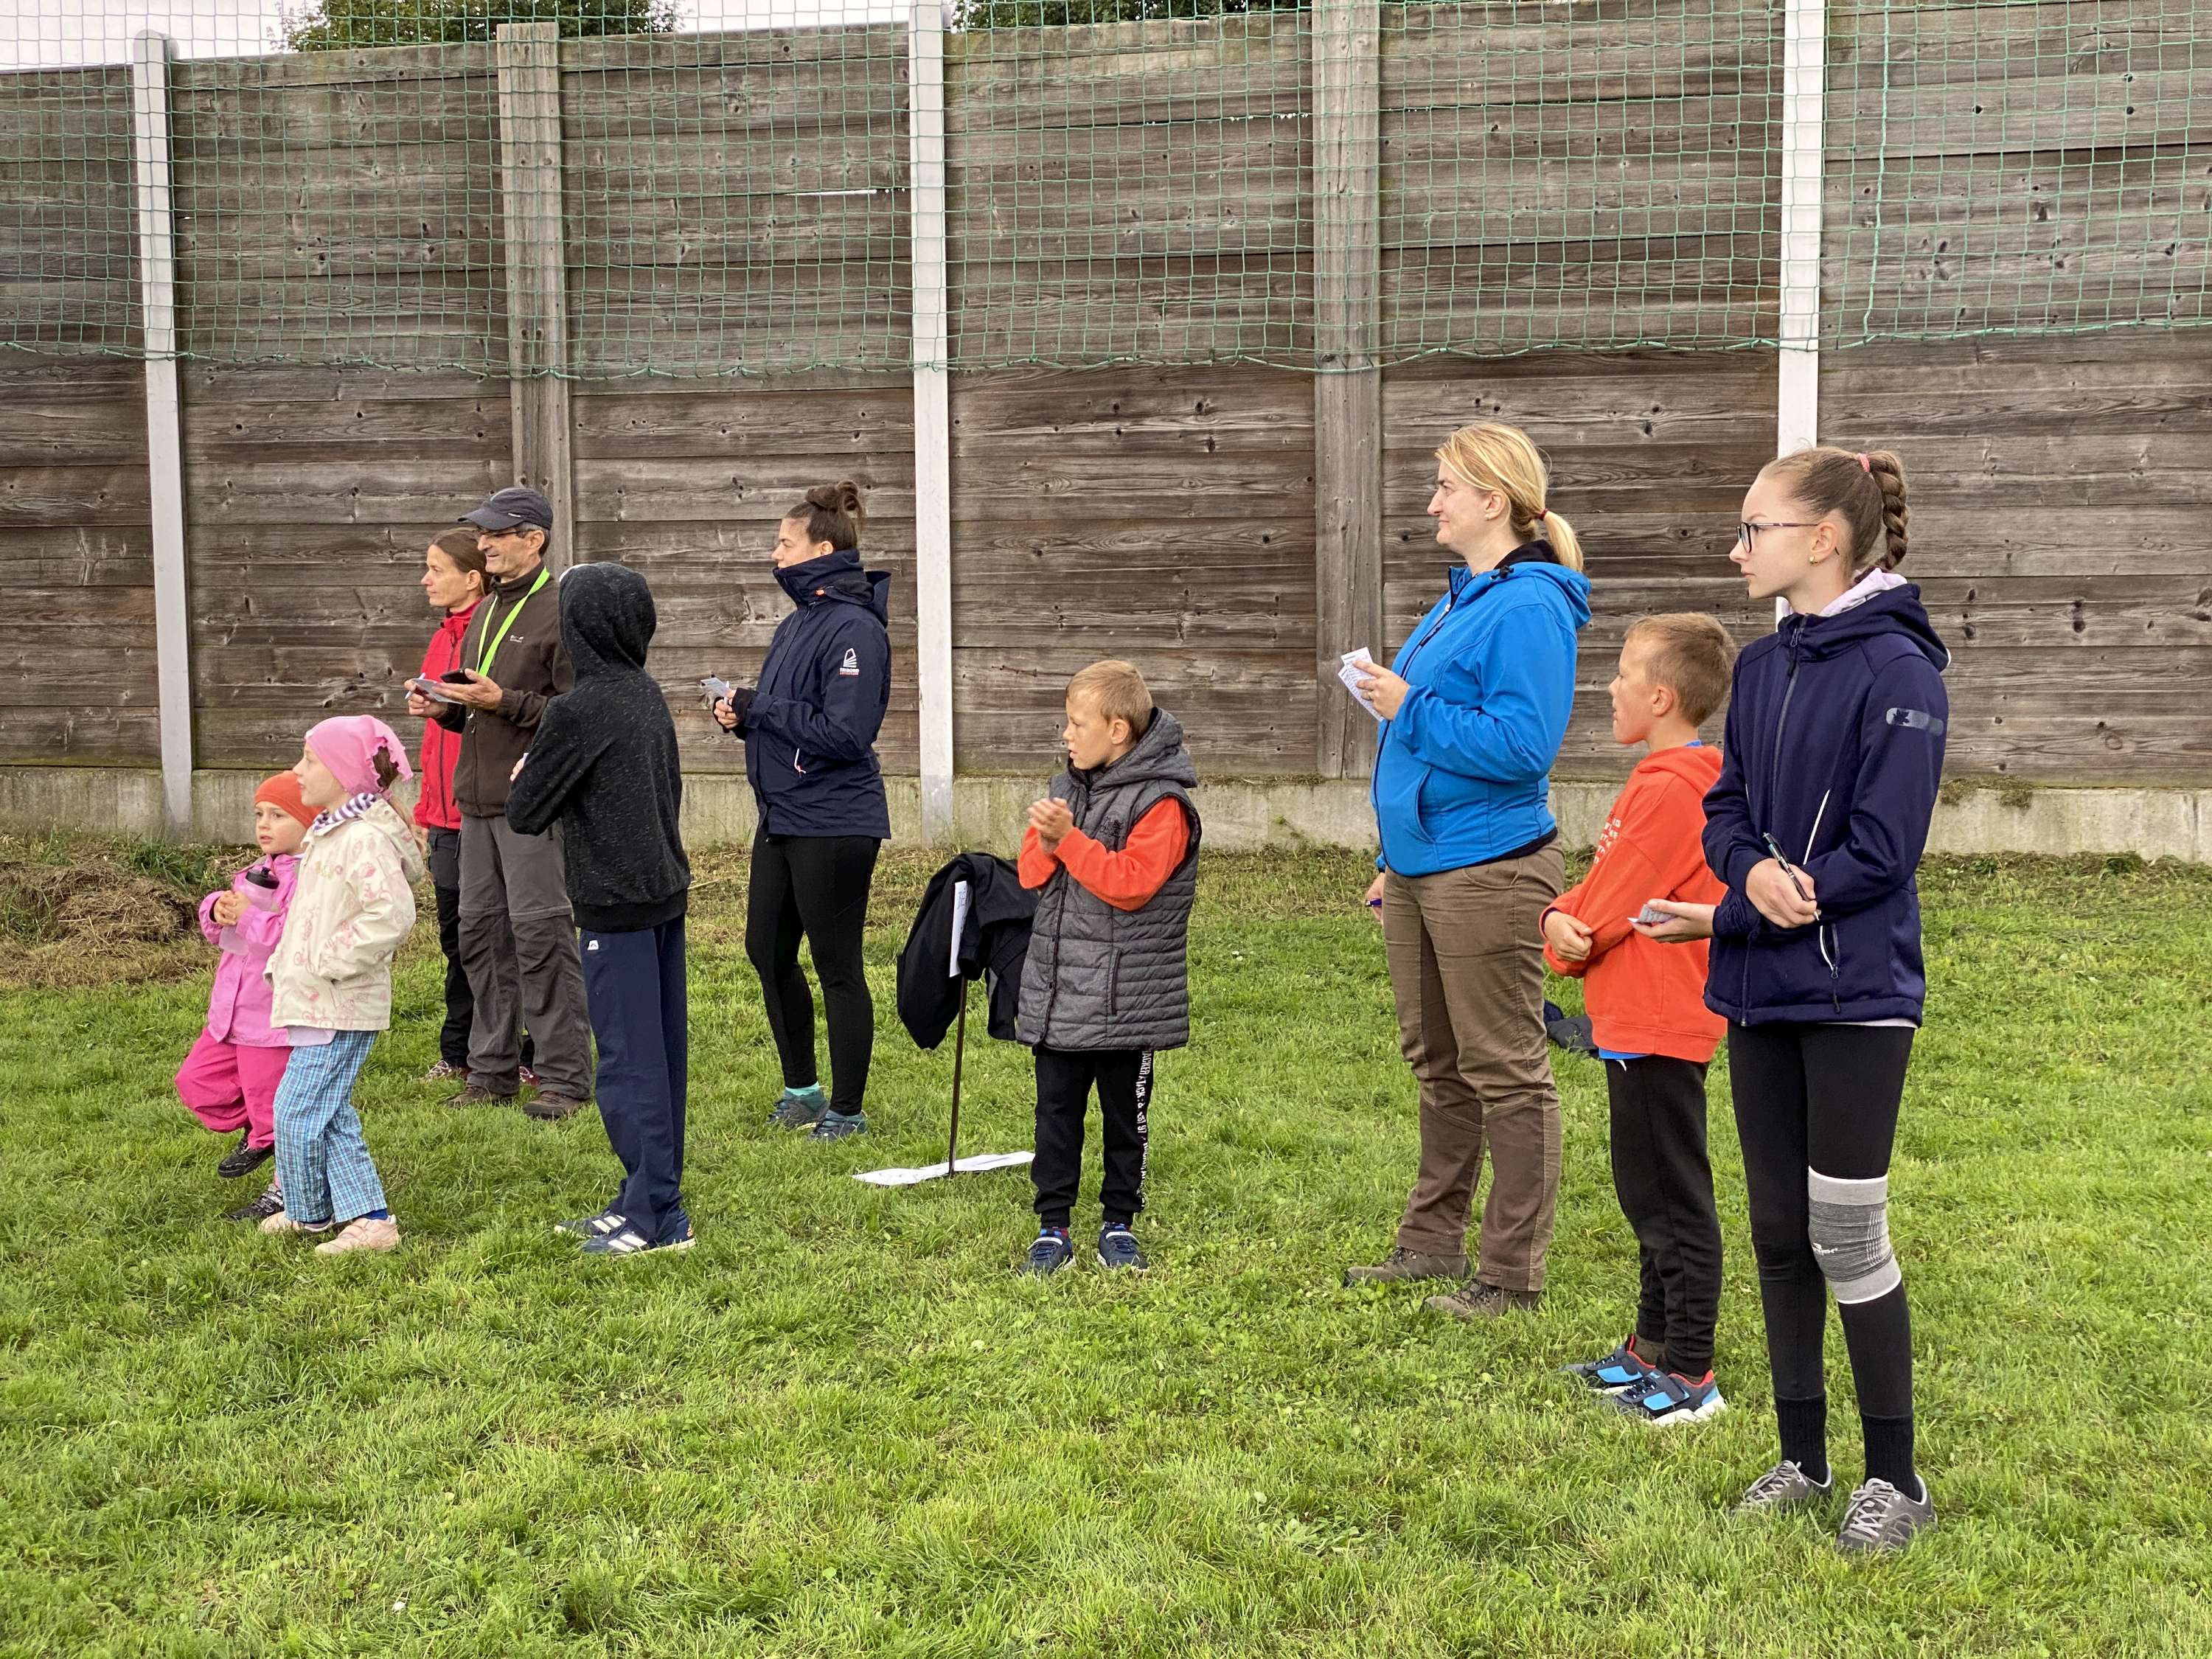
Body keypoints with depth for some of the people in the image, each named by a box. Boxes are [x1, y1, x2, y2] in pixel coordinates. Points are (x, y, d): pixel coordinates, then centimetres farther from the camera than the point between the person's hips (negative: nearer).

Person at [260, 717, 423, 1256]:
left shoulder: (365, 839, -19)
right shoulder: (328, 833, 14)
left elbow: (391, 914, -29)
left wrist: (328, 963, -23)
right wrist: (283, 965, 16)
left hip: (339, 1008, -10)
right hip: (316, 1003, 10)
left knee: (298, 1112, -4)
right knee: (331, 1113, 13)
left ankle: (310, 1213, 14)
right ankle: (367, 1215, 19)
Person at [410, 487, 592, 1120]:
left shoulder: (561, 612, -8)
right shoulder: (485, 613, 18)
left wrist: (503, 700, -20)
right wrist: (443, 708, 6)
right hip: (478, 796, 9)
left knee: (540, 933, -7)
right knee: (480, 931, 10)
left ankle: (564, 1077, 0)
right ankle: (492, 1070, 19)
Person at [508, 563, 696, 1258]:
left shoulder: (575, 712, -15)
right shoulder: (650, 697, 8)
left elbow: (525, 814, -10)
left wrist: (522, 780, 11)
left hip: (617, 908, -8)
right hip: (666, 891, 8)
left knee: (629, 1058, -3)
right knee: (662, 1051, 12)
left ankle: (657, 1215, 1)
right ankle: (643, 1201, 21)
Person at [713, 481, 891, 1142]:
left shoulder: (854, 629, -17)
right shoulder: (797, 622, 12)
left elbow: (844, 733, -23)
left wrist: (760, 708, -17)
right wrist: (743, 713, 0)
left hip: (834, 826, -10)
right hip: (781, 816, 10)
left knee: (837, 966, 1)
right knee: (767, 950, 15)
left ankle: (847, 1111, 13)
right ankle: (802, 1087, 31)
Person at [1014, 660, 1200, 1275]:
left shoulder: (1161, 803, -12)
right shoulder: (1065, 788, 10)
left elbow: (1131, 883, -21)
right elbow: (1032, 874, 11)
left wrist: (1070, 839, -22)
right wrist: (1046, 844, -10)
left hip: (1127, 1001, -5)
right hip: (1056, 993, 5)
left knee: (1124, 1116, 9)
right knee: (1056, 1111, 7)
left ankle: (1119, 1224, 22)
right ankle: (1052, 1228, 14)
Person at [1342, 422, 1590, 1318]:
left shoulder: (1528, 608, -15)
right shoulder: (1460, 601, 16)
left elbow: (1521, 745, -25)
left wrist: (1408, 708, -18)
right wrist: (1397, 858, 23)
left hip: (1487, 872, -10)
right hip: (1422, 868, 10)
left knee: (1505, 1073, 0)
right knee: (1438, 1066, 18)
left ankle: (1512, 1273, 9)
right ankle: (1433, 1242, 29)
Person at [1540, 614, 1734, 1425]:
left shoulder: (1670, 790, -20)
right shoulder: (1672, 779, 14)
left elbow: (1612, 905, -19)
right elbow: (1604, 889, 14)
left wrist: (1567, 943, 0)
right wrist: (1560, 918, -5)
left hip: (1657, 1028, -11)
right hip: (1642, 1021, 11)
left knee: (1674, 1203, -4)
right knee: (1649, 1194, 19)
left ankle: (1691, 1377, 3)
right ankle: (1654, 1348, 31)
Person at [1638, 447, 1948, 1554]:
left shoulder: (1897, 670, -13)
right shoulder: (1761, 667, 9)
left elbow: (1880, 850, -17)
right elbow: (1725, 811, 9)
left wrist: (1730, 921, -15)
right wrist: (1754, 871, -14)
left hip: (1854, 995, -7)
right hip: (1761, 996, 7)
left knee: (1846, 1238, -1)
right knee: (1778, 1231, 12)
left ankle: (1895, 1478, 15)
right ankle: (1802, 1460, 25)